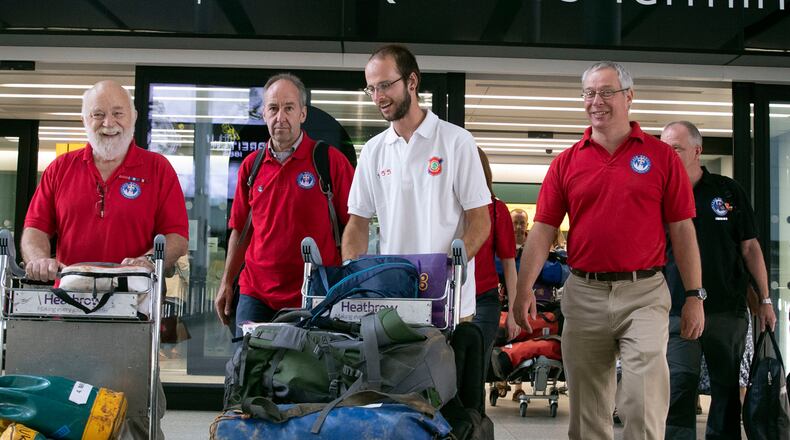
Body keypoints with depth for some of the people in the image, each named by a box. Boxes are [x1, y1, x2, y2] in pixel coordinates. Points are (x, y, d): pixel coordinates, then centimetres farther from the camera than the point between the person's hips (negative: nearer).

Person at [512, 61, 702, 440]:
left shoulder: (661, 156, 3)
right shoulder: (566, 162, 7)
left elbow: (682, 230, 2)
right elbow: (543, 229, 3)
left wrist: (695, 296, -2)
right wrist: (524, 289, -8)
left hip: (644, 294, -2)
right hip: (584, 294, 2)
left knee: (645, 407, -10)